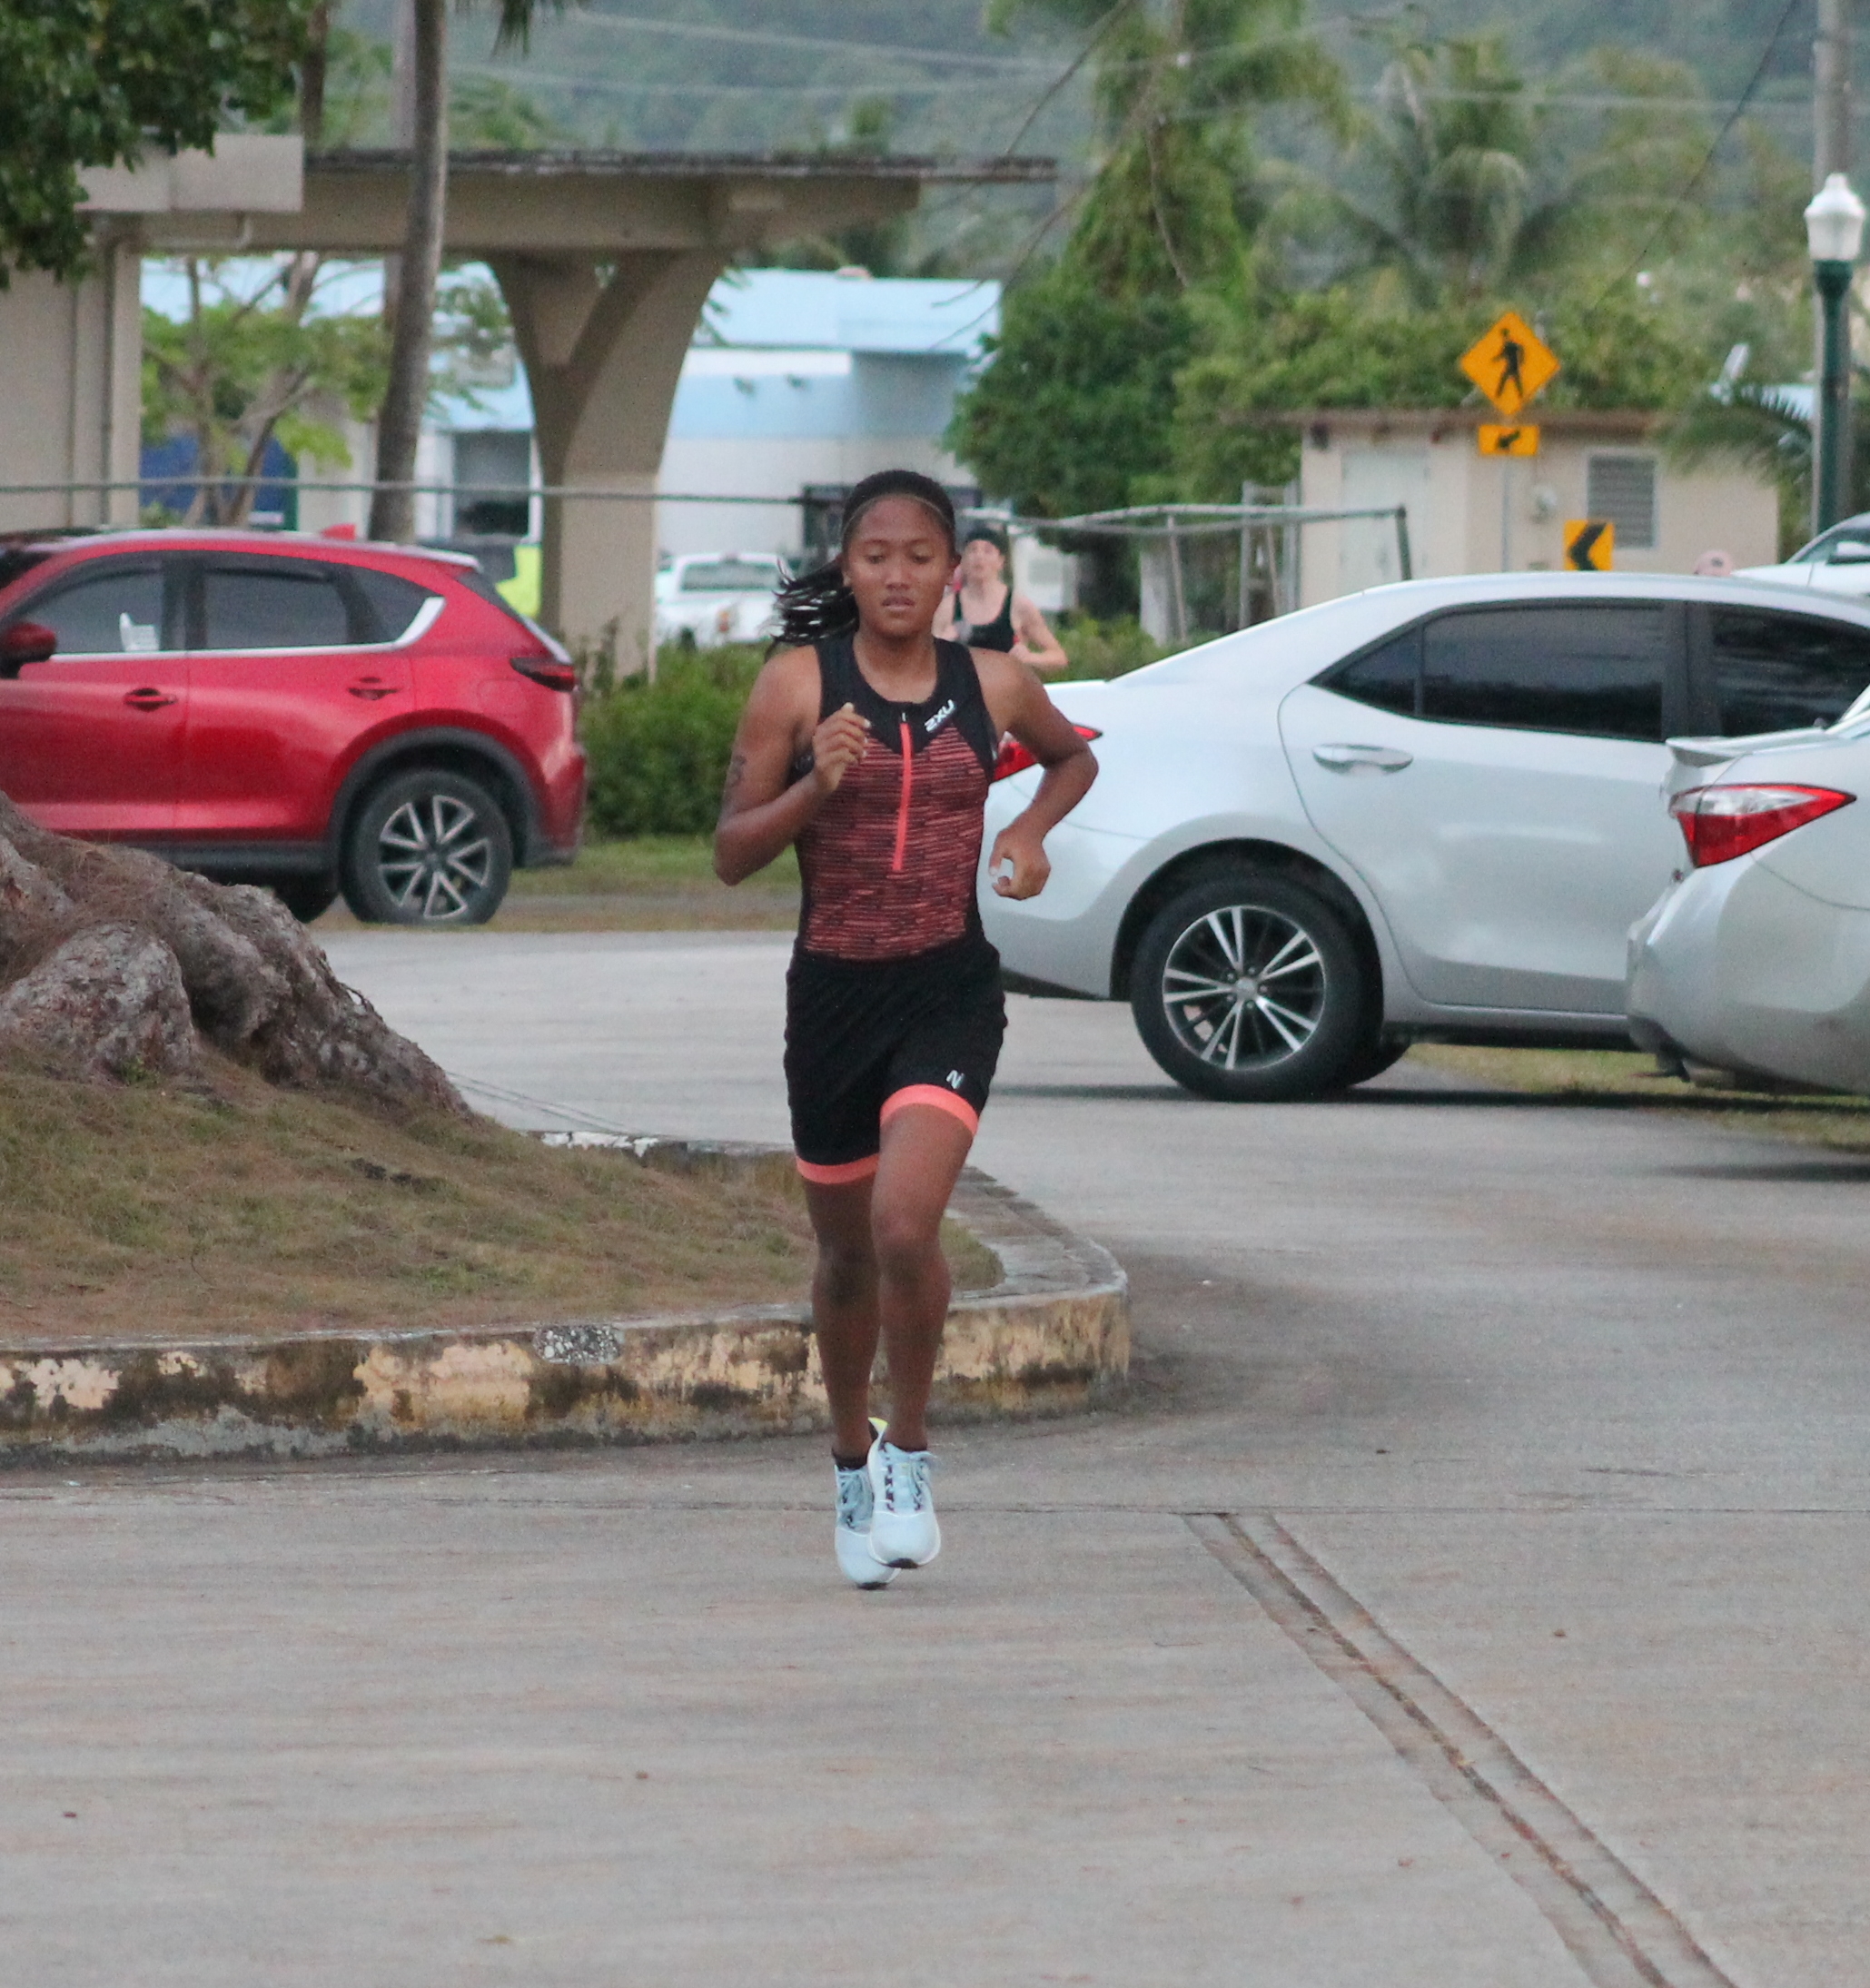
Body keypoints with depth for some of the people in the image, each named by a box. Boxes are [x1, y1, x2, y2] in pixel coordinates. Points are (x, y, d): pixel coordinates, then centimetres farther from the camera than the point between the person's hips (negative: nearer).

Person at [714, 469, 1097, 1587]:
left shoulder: (993, 687, 2)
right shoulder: (799, 684, -3)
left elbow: (1075, 756, 24)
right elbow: (732, 855, -3)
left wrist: (1031, 831, 4)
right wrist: (815, 785, -20)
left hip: (951, 991, -1)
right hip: (833, 991, 1)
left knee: (905, 1222, -22)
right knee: (847, 1254, 13)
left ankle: (910, 1452, -3)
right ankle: (853, 1461, 37)